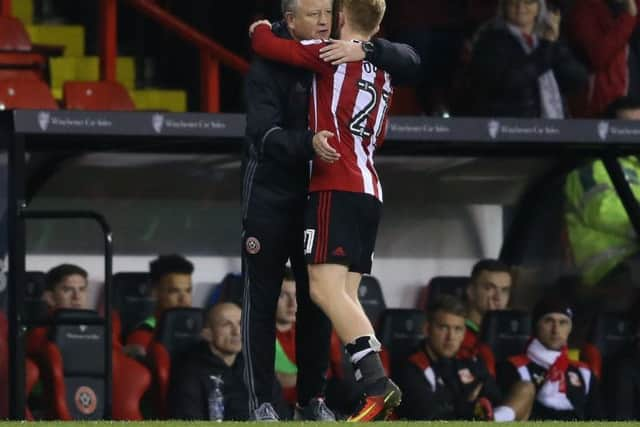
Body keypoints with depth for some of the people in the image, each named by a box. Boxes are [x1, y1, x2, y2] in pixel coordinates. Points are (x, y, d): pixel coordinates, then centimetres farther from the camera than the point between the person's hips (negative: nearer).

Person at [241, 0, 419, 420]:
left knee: (318, 299, 7)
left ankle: (312, 397, 16)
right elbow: (265, 134, -27)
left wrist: (366, 51, -28)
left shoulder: (344, 56, -3)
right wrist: (309, 143, -45)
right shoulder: (269, 66, -16)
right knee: (262, 299, 1)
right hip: (270, 194, -4)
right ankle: (261, 399, 5)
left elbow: (410, 62, -9)